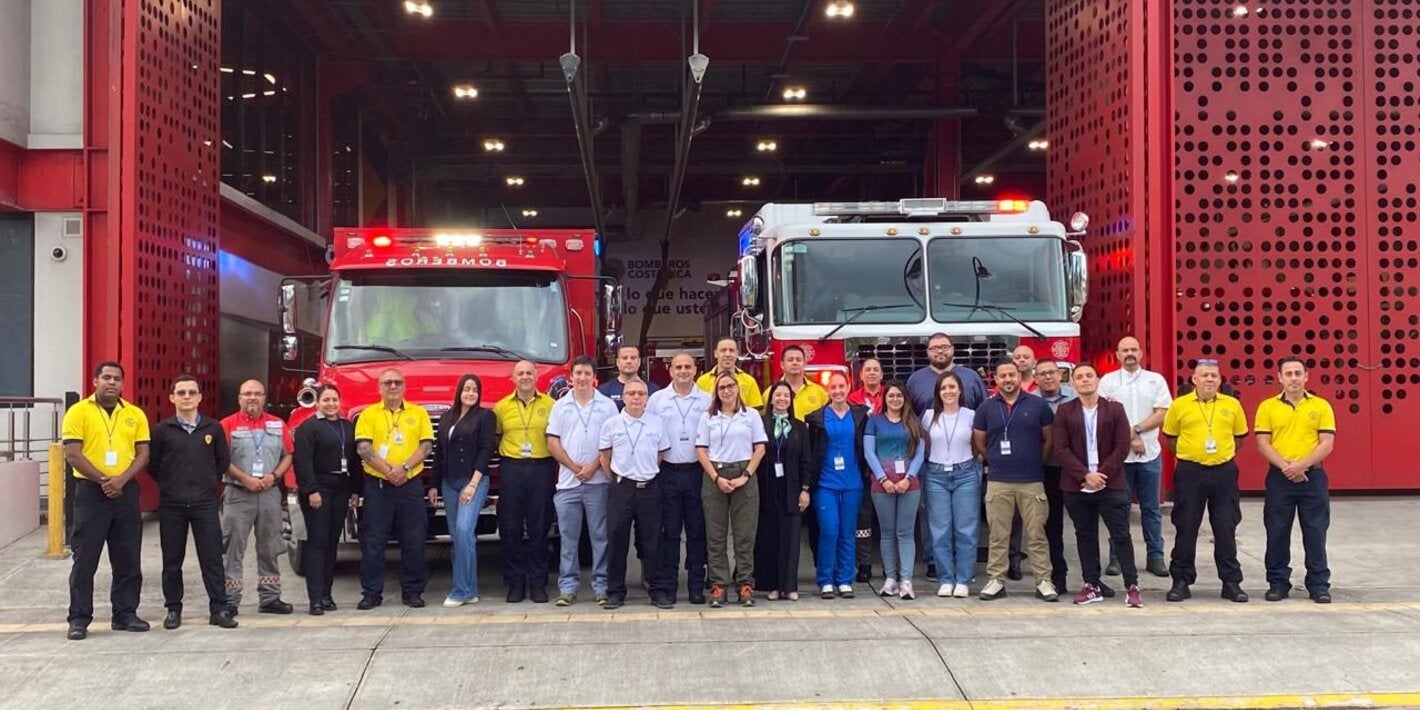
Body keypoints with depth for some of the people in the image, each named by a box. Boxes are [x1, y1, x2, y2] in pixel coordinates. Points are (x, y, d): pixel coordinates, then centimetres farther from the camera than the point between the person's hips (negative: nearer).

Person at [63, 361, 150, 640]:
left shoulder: (135, 415, 7)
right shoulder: (78, 412, -3)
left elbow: (142, 454, 4)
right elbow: (72, 454, -9)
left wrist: (121, 480, -12)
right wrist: (102, 480, -13)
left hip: (126, 491, 3)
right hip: (90, 491, -3)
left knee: (128, 558, 7)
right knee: (85, 558, 0)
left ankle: (125, 613, 17)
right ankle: (79, 618, 6)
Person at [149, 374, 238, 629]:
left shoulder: (213, 428, 3)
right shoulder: (162, 430, 0)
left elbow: (223, 460, 12)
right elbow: (152, 464, 6)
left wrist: (211, 483, 7)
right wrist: (168, 485, 5)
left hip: (205, 503, 0)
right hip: (171, 505, 0)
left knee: (212, 558, 0)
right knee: (172, 560, 7)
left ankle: (218, 609, 4)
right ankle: (173, 609, 17)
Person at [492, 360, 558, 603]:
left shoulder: (550, 405, 4)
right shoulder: (501, 407, 7)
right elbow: (495, 438, 14)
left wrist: (556, 471, -1)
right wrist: (505, 457, 1)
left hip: (541, 468, -1)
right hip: (511, 470, 1)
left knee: (539, 528, 3)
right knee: (510, 528, 2)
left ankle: (538, 583, 10)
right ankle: (515, 583, 10)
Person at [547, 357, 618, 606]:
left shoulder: (607, 405, 5)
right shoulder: (561, 406, 9)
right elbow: (552, 443, 4)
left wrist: (593, 466, -10)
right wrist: (574, 467, -5)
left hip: (598, 481, -1)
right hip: (567, 482, 1)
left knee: (601, 536, 1)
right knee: (569, 537, 4)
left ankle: (602, 586, 6)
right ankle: (568, 587, 8)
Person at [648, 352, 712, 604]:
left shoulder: (707, 401, 5)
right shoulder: (657, 399, 5)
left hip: (697, 472, 0)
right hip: (668, 472, 0)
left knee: (697, 532, 4)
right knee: (670, 531, 3)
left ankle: (696, 586, 9)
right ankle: (668, 586, 8)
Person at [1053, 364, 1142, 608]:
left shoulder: (1115, 409, 4)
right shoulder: (1064, 412, 4)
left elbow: (1122, 447, -2)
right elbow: (1061, 449, -3)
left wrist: (1102, 474, -11)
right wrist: (1085, 475, -13)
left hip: (1110, 484, -1)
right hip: (1077, 486, 1)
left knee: (1121, 535, -1)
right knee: (1085, 536, 8)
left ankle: (1132, 586, 4)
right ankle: (1092, 585, 15)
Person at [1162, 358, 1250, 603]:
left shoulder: (1232, 405, 3)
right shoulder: (1179, 405, -2)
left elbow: (1239, 436, 16)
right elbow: (1170, 437, 10)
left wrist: (1223, 453, 11)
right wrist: (1189, 454, 10)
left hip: (1223, 472, 1)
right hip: (1190, 472, -1)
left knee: (1226, 529, 6)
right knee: (1185, 528, 3)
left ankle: (1231, 582, 15)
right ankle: (1181, 581, 12)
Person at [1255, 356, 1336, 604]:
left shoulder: (1321, 406, 3)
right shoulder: (1267, 407, 3)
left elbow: (1327, 443, -4)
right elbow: (1263, 444, -2)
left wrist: (1302, 464, -17)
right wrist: (1285, 466, -16)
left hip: (1312, 476, 0)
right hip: (1279, 477, 0)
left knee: (1315, 532, 3)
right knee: (1277, 532, 4)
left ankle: (1319, 584, 11)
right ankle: (1278, 582, 14)